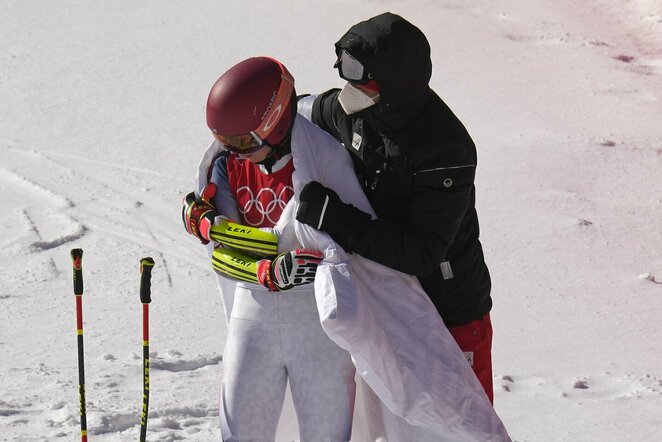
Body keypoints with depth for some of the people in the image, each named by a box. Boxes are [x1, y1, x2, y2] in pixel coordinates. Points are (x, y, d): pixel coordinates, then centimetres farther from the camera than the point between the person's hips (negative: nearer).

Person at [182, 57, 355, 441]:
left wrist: (209, 224, -16)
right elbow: (224, 256, -6)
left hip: (321, 317, -4)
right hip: (254, 311, 4)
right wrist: (272, 272, -26)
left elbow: (289, 239, -22)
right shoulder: (228, 164, -1)